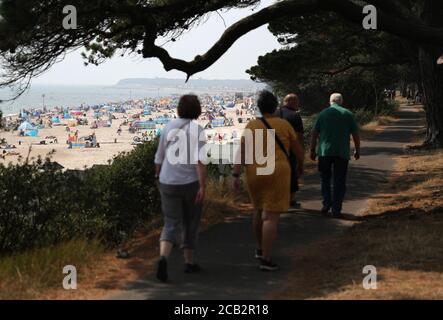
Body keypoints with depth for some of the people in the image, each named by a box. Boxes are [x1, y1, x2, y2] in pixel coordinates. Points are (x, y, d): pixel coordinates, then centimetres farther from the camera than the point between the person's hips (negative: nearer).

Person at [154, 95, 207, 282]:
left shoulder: (169, 128, 4)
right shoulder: (196, 130, -10)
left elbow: (159, 158, 9)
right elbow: (199, 161, -20)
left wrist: (158, 177, 25)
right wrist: (203, 186, -21)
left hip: (169, 183, 3)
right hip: (191, 182, -3)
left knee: (171, 225, 2)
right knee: (190, 223, 17)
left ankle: (163, 258, -24)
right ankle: (189, 262, 27)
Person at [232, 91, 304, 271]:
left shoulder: (251, 126, 1)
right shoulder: (284, 124, -1)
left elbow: (241, 151, -8)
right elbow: (298, 149, 6)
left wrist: (236, 176, -8)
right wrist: (300, 165, 24)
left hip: (255, 174, 4)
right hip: (277, 174, -3)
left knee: (260, 210, 24)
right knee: (271, 216, -5)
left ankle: (261, 249, 37)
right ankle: (265, 260, -10)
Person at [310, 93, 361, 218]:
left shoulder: (323, 113, 4)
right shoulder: (348, 114, 3)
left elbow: (315, 134, 3)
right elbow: (355, 134, 4)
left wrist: (312, 150, 10)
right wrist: (357, 150, 13)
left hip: (325, 152, 1)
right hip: (342, 152, -1)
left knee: (325, 179, 16)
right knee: (339, 182, 4)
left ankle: (326, 204, 4)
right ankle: (336, 210, 1)